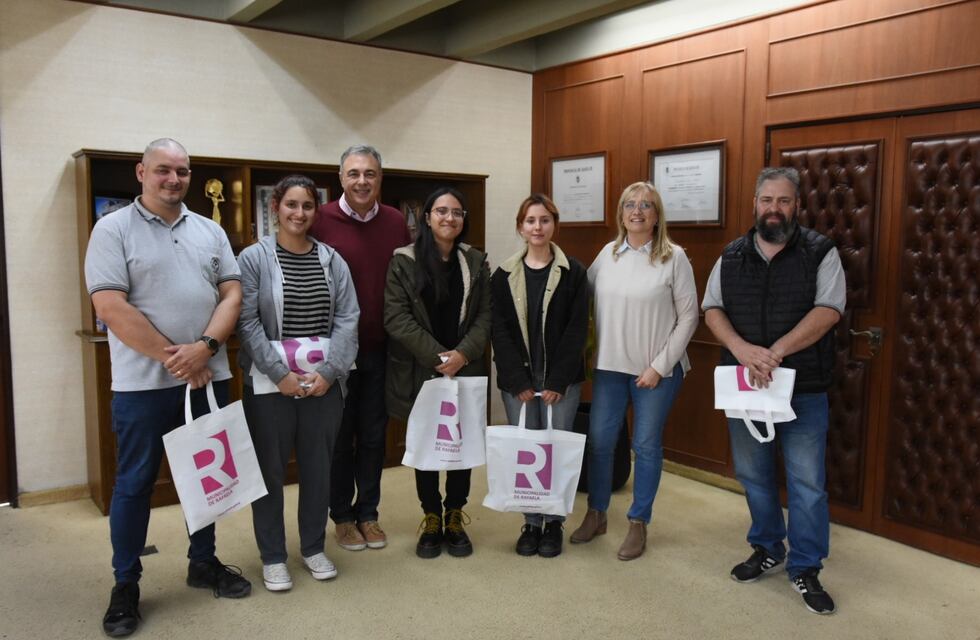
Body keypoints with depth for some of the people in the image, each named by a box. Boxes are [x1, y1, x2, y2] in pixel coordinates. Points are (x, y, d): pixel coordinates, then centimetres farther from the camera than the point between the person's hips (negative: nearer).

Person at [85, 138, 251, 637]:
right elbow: (110, 307, -13)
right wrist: (171, 356, -15)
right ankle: (125, 585, 21)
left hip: (208, 376, 4)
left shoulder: (209, 231, 9)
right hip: (143, 382, -4)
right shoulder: (114, 229, -4)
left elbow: (232, 293, 3)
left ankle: (203, 563, 31)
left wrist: (205, 347, -14)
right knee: (134, 483, 6)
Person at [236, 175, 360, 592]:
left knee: (318, 467, 11)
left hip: (324, 382, 3)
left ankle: (313, 547, 29)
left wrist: (328, 370, -10)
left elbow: (347, 319, 1)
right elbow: (248, 322, -9)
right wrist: (280, 374, -15)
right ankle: (272, 556, 23)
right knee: (270, 469, 7)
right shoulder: (254, 258, -3)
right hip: (269, 383, -2)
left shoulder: (332, 260, 6)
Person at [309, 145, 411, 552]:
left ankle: (368, 513, 29)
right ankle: (342, 516, 27)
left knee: (374, 435, 13)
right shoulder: (322, 220, -9)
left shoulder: (396, 222, 3)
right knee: (340, 435, 11)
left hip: (381, 349, 3)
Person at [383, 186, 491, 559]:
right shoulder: (403, 262, -3)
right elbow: (396, 318, -10)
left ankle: (455, 519, 23)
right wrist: (437, 356, -16)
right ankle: (431, 520, 22)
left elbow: (485, 315, 2)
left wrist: (463, 353, -13)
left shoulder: (476, 262, 6)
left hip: (466, 371, 2)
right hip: (419, 372, -2)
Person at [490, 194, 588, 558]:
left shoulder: (573, 273, 0)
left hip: (561, 380, -1)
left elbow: (577, 329, -4)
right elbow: (499, 331, 0)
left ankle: (554, 523, 19)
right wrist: (520, 381, -8)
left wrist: (557, 381, -11)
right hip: (517, 381, 1)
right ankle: (531, 522, 21)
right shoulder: (504, 275, 4)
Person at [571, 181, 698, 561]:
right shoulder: (608, 254, 4)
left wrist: (660, 366, -11)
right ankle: (596, 514, 29)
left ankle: (638, 523, 24)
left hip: (657, 370, -3)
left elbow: (688, 317, -7)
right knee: (599, 441, 10)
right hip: (610, 366, 4)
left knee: (647, 446, 8)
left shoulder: (674, 257, -7)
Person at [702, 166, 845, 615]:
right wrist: (742, 349, -17)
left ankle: (805, 569, 18)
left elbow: (828, 310, -12)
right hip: (743, 386, 3)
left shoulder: (820, 252, -2)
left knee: (807, 481, 3)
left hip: (803, 388, -3)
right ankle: (767, 549, 33)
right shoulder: (732, 256, 7)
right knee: (753, 474, 14)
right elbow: (712, 309, 2)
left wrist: (776, 351, -23)